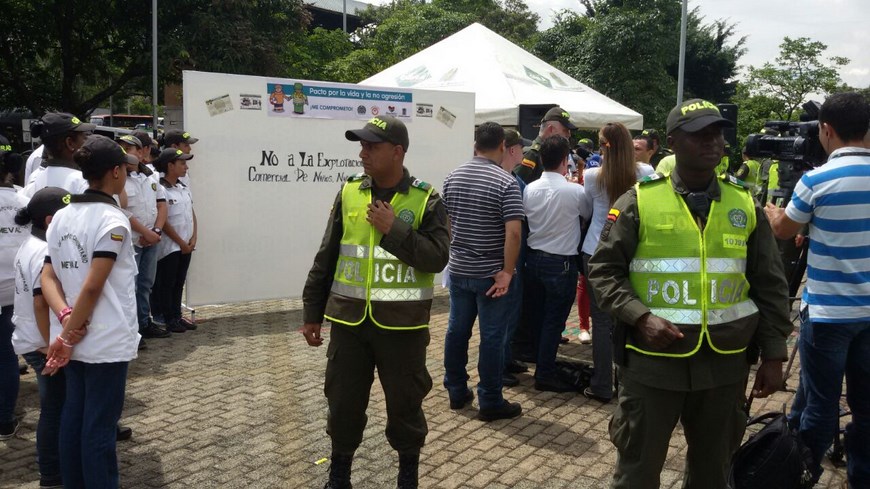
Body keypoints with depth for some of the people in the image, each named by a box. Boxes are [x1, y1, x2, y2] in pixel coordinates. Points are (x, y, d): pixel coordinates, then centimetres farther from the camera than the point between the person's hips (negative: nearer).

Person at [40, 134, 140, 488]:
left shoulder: (61, 217, 7)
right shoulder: (113, 220, -16)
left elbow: (48, 278, 3)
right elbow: (93, 287, -20)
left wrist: (67, 319, -9)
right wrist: (67, 337, -11)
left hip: (77, 340, 8)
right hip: (107, 343, -7)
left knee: (73, 417, 17)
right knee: (99, 426, 2)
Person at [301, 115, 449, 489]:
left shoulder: (426, 200, -6)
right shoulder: (349, 193, 3)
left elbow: (437, 258, -14)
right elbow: (326, 257, 7)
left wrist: (394, 230, -20)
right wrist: (312, 312, 8)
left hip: (402, 323, -3)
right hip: (350, 319, 3)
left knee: (405, 401, 10)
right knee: (343, 400, 12)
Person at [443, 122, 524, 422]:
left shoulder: (452, 178, 4)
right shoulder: (506, 183, -15)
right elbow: (513, 232, -22)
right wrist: (507, 272, -16)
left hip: (459, 270, 6)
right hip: (492, 275, -6)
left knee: (457, 330, 14)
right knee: (492, 337, 2)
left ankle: (456, 392, 25)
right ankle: (490, 403, 10)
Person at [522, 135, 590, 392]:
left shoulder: (529, 189, -3)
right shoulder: (575, 191, -16)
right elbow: (587, 215, 4)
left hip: (534, 257, 5)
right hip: (561, 262, -5)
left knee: (538, 316, 16)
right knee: (554, 320, 3)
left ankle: (543, 363, 28)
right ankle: (545, 375, 8)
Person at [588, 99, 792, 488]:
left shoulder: (745, 206, 6)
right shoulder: (639, 202, -4)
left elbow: (770, 286, 10)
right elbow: (603, 270, -3)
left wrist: (773, 355, 7)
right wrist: (640, 316, -17)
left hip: (725, 363, 4)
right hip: (652, 361, -3)